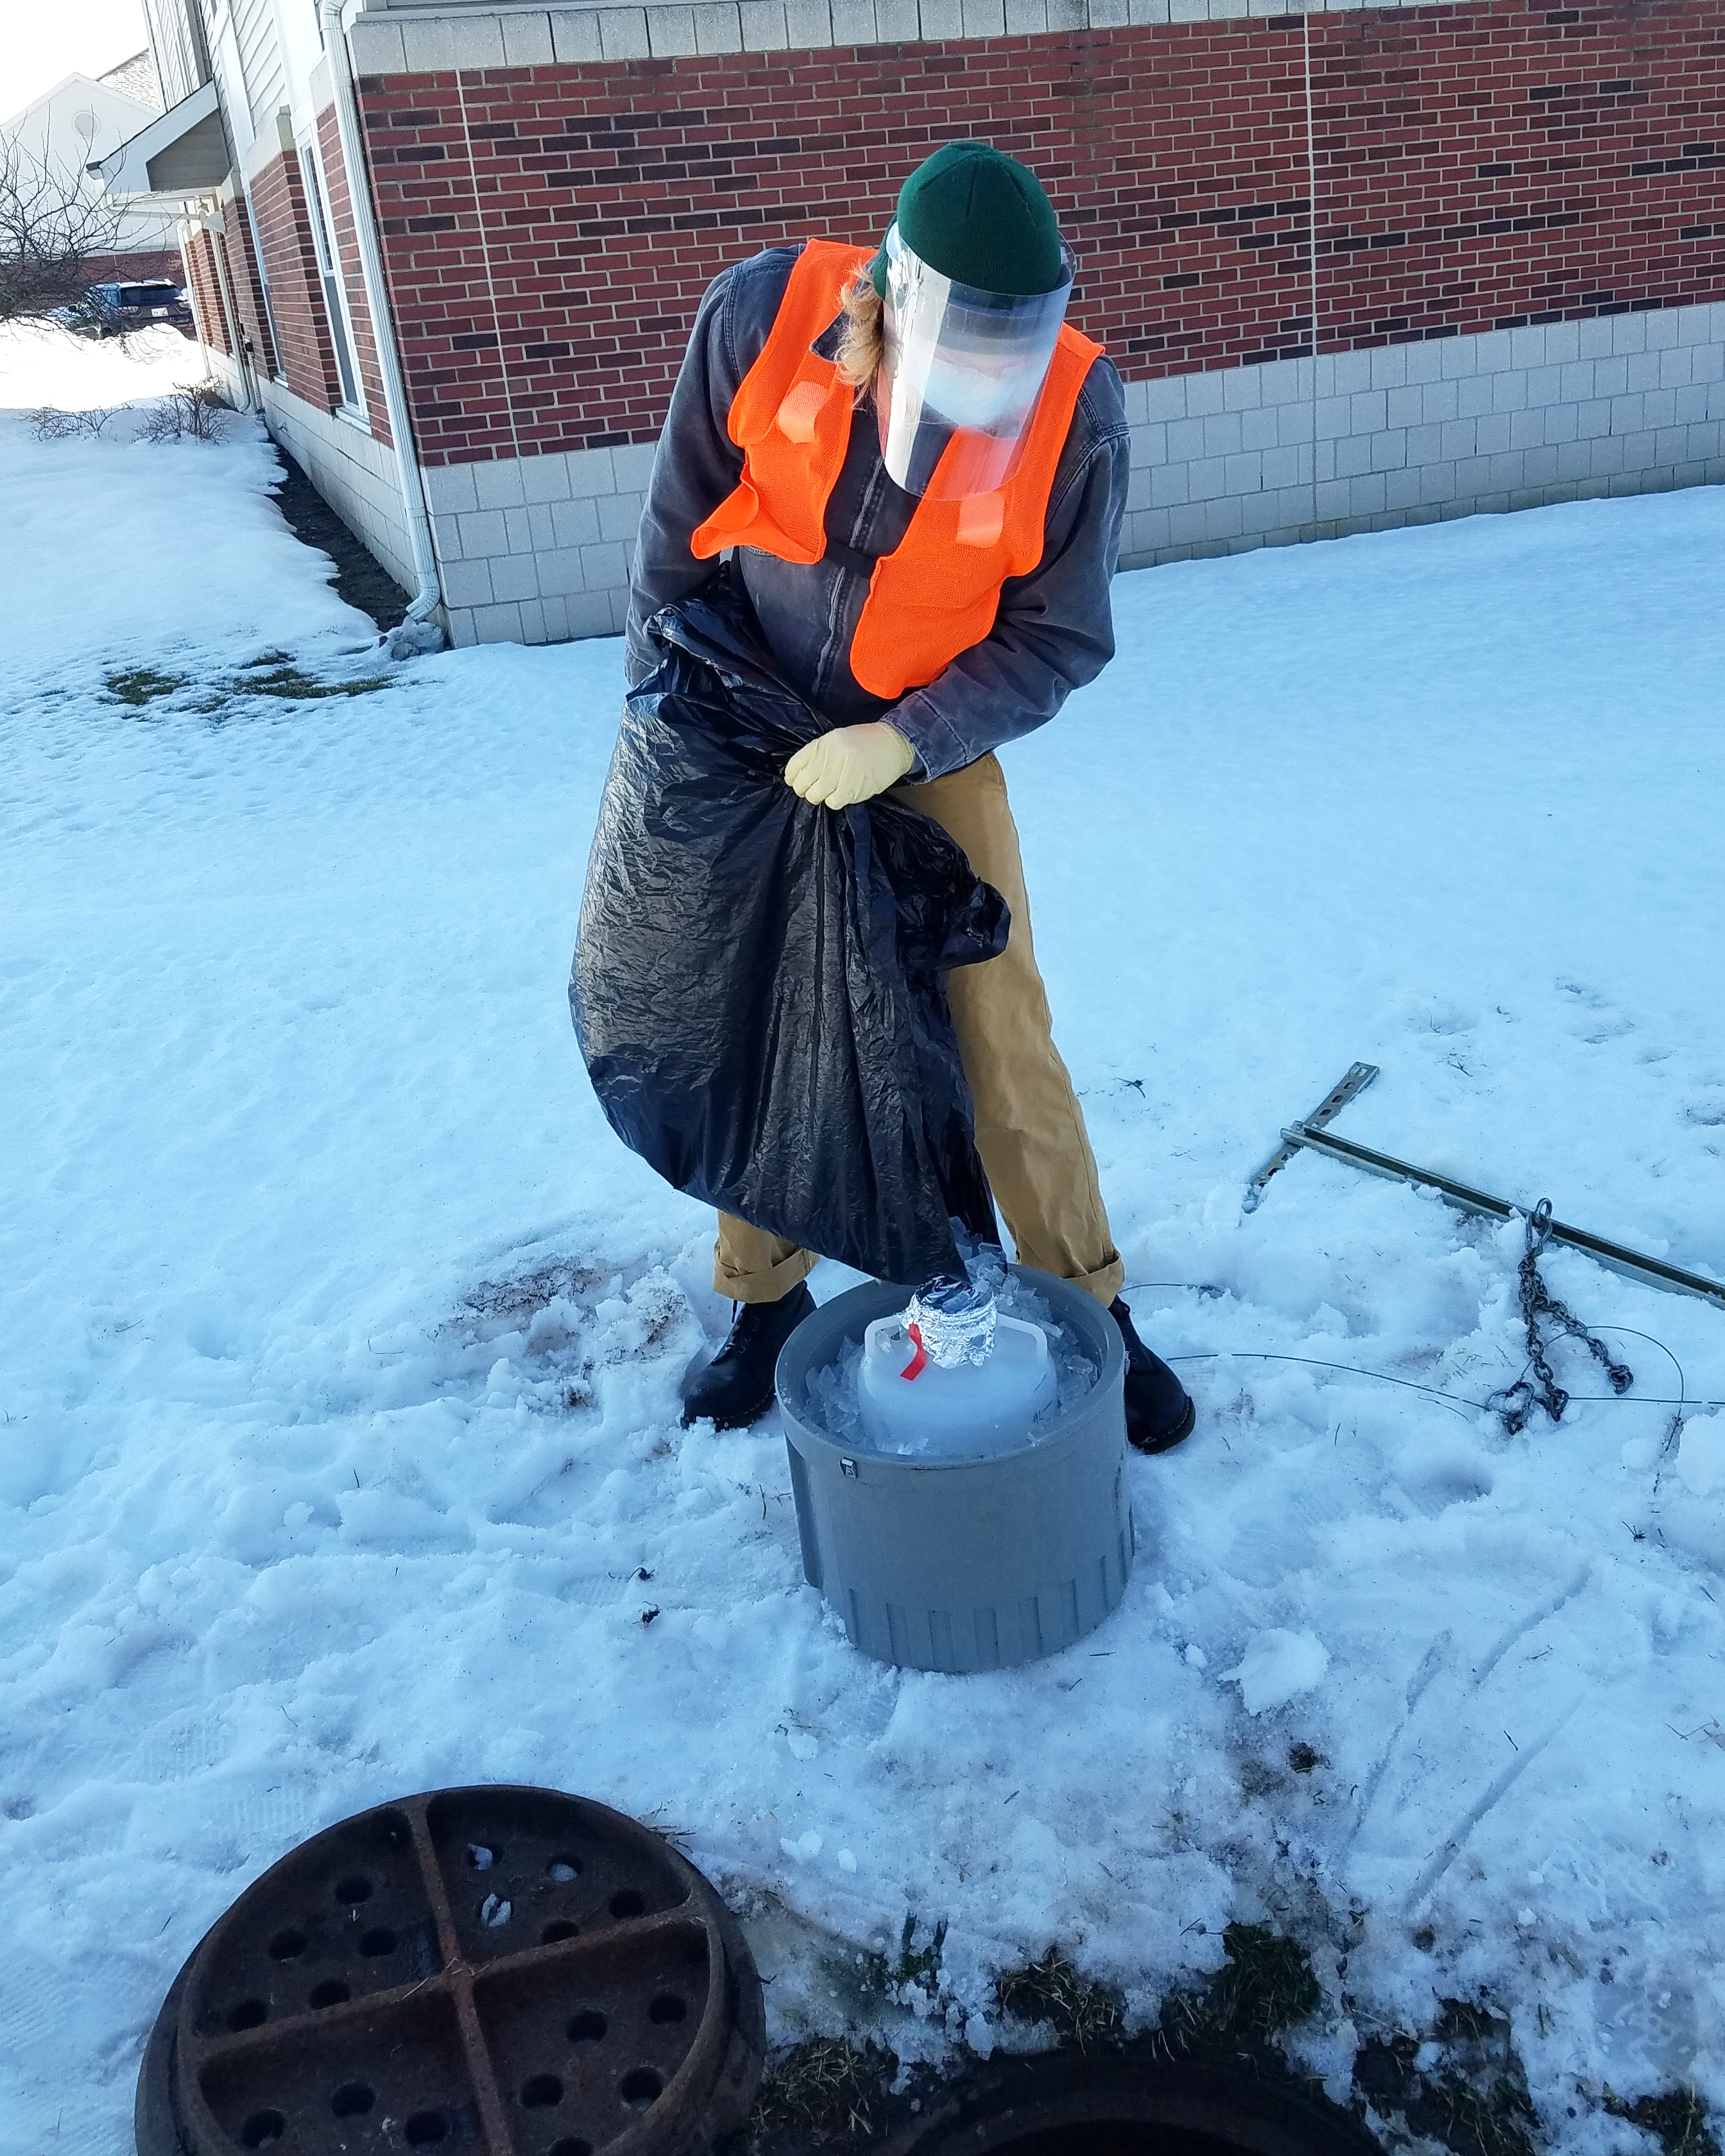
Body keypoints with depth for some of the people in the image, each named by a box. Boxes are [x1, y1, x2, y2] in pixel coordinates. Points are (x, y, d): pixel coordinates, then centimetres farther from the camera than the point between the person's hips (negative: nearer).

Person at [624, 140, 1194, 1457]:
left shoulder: (1076, 407, -23)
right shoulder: (760, 317, -21)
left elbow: (1058, 641, -14)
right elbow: (680, 519, -6)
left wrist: (904, 743, -27)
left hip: (932, 747, -1)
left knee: (1004, 1037, -4)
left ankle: (1087, 1306, 16)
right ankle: (766, 1298, 29)